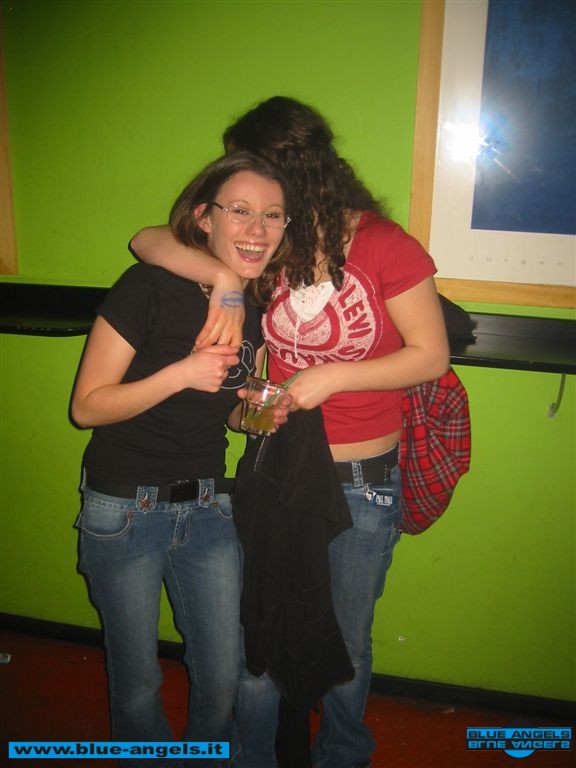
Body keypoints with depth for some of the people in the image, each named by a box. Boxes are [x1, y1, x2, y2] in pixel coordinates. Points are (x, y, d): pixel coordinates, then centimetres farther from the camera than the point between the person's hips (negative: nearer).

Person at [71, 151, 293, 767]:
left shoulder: (263, 310, -1)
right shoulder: (150, 287, -18)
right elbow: (86, 406, -16)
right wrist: (180, 374, -26)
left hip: (209, 508, 5)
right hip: (123, 509, -4)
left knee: (222, 678, 14)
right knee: (137, 682, 14)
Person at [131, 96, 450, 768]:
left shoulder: (385, 246, -11)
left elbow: (431, 355, -8)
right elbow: (147, 240, -5)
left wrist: (333, 376, -19)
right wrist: (223, 277, -23)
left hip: (363, 483, -2)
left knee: (345, 647, 19)